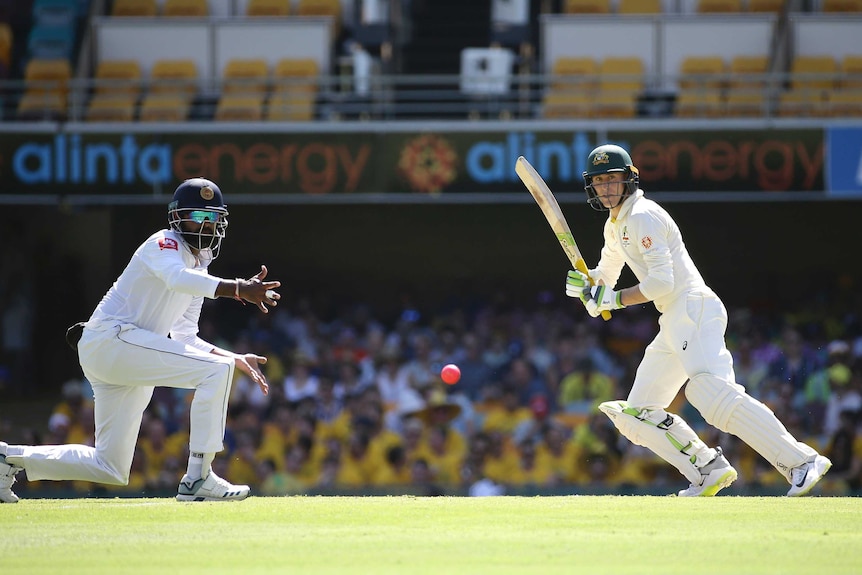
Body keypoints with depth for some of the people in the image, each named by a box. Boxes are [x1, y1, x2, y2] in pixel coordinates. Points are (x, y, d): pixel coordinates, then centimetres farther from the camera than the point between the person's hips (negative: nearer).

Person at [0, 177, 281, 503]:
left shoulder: (199, 267, 21)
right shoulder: (165, 244, -7)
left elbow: (184, 340, 24)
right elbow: (176, 277, -32)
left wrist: (237, 360, 12)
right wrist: (237, 289, -44)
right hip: (109, 339, -10)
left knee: (110, 468, 11)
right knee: (215, 368, -22)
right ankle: (198, 479, -23)